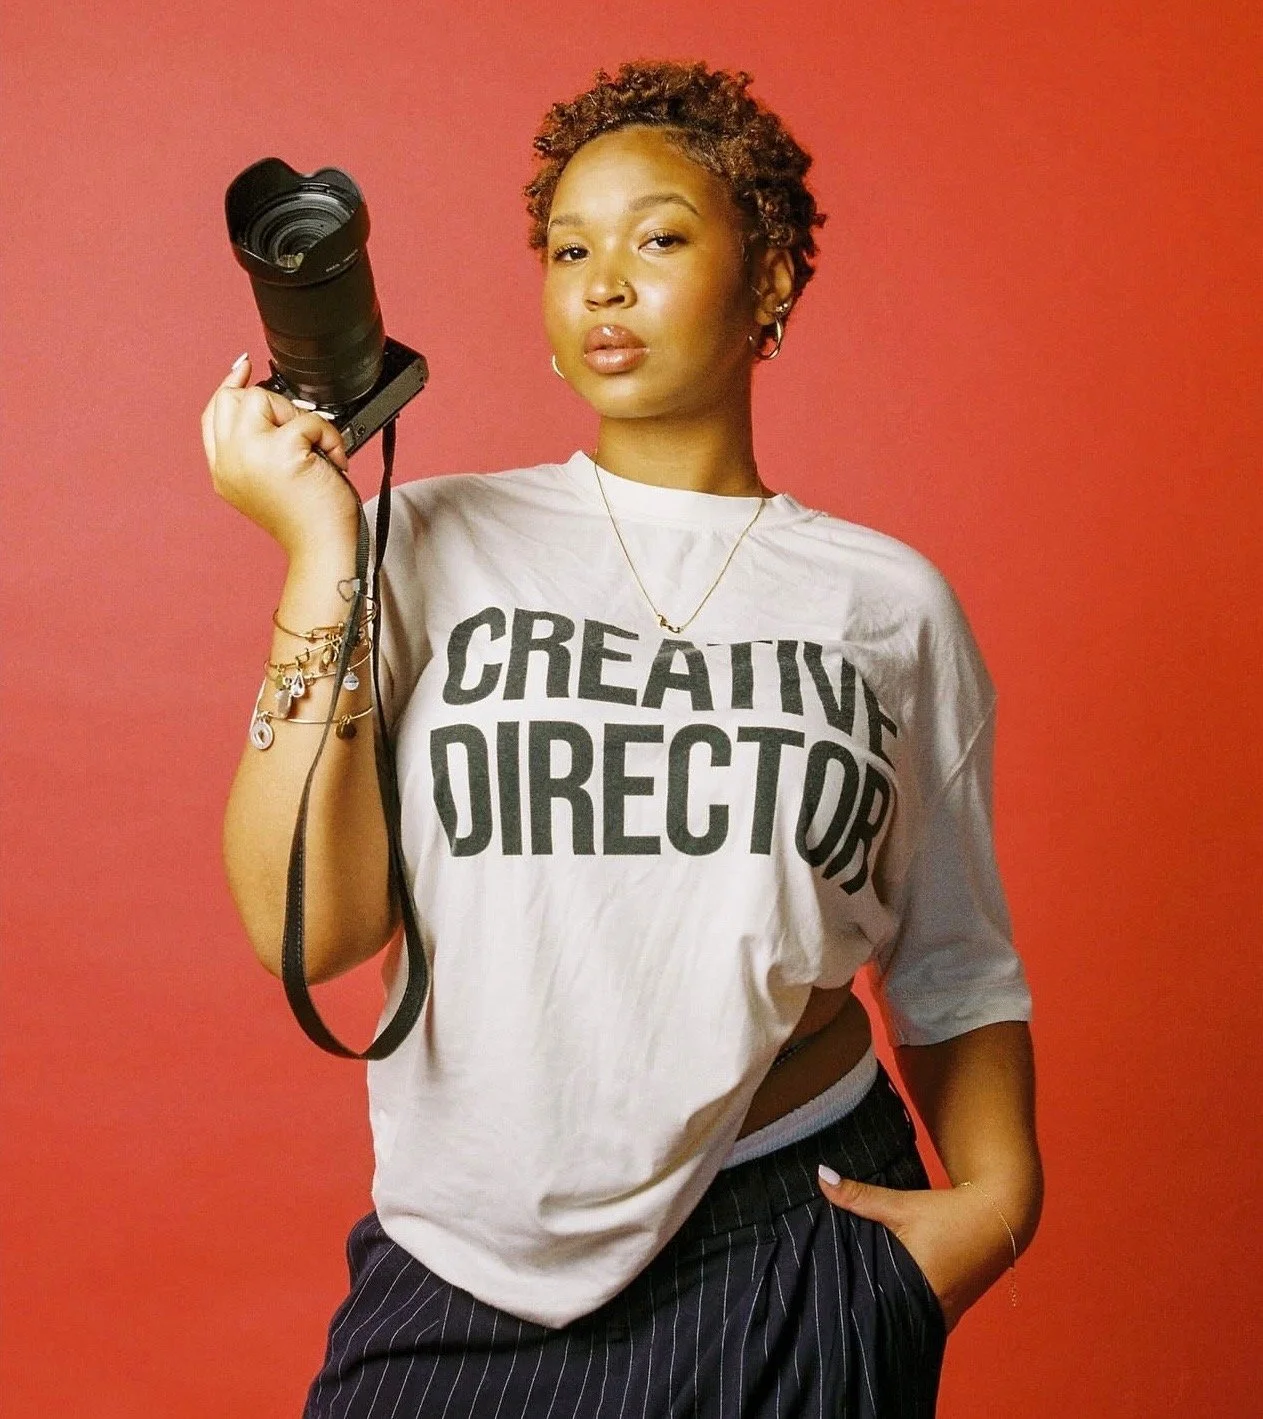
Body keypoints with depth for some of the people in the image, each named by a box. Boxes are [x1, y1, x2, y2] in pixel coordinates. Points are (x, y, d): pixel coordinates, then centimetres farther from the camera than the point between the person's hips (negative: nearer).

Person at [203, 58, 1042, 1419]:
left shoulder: (890, 598, 2)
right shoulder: (434, 542, -1)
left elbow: (952, 962, 10)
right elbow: (305, 930, -10)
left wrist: (1000, 1190, -5)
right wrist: (320, 559, -13)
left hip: (798, 1253, 1)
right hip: (471, 1260, 0)